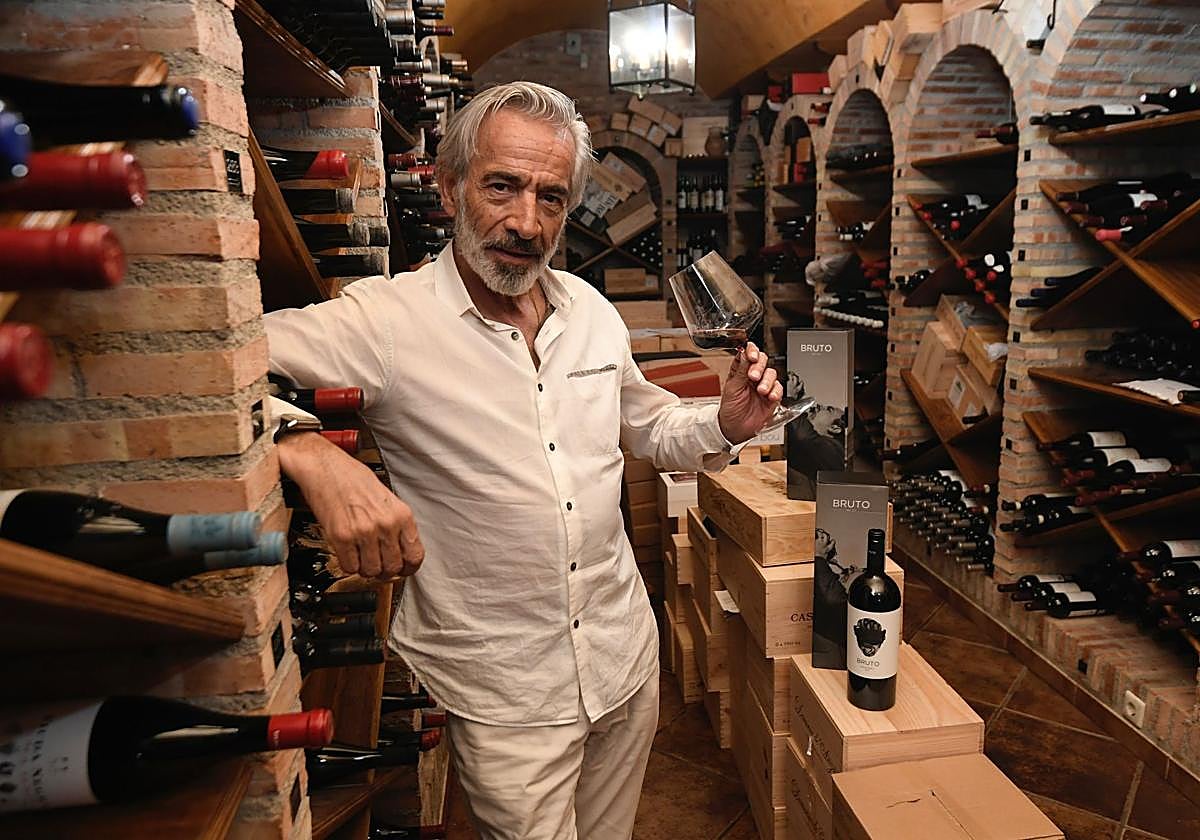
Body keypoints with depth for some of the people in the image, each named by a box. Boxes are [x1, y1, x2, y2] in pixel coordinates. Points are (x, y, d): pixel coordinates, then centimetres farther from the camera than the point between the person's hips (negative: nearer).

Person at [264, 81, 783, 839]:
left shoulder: (592, 310, 2)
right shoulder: (385, 321, -18)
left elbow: (647, 423, 16)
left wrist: (724, 425, -3)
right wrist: (313, 457, -41)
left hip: (627, 655, 6)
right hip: (504, 695, -5)